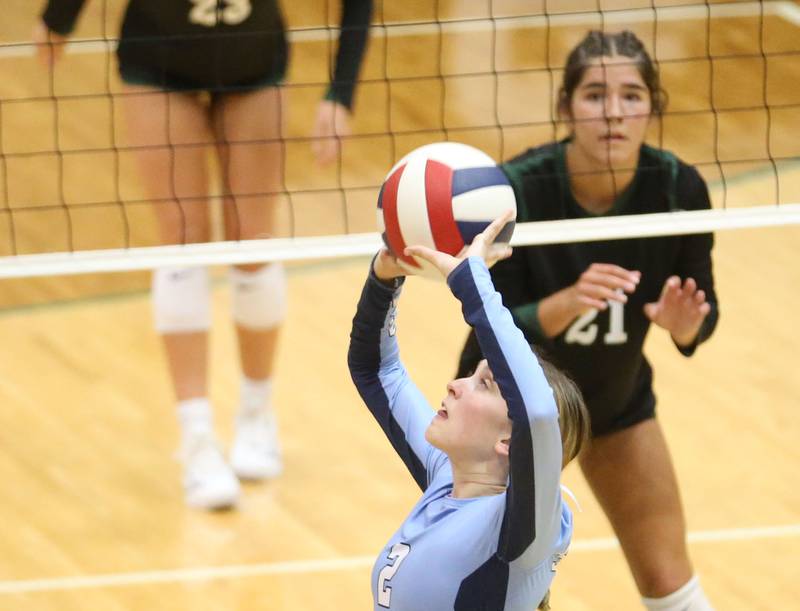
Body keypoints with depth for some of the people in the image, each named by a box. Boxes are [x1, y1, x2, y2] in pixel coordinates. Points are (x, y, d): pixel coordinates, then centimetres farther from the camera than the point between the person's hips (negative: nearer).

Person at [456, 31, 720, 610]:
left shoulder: (678, 187, -22)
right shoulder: (515, 190, -31)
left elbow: (701, 319, -13)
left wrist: (683, 321, -36)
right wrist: (568, 302, -47)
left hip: (618, 399, 3)